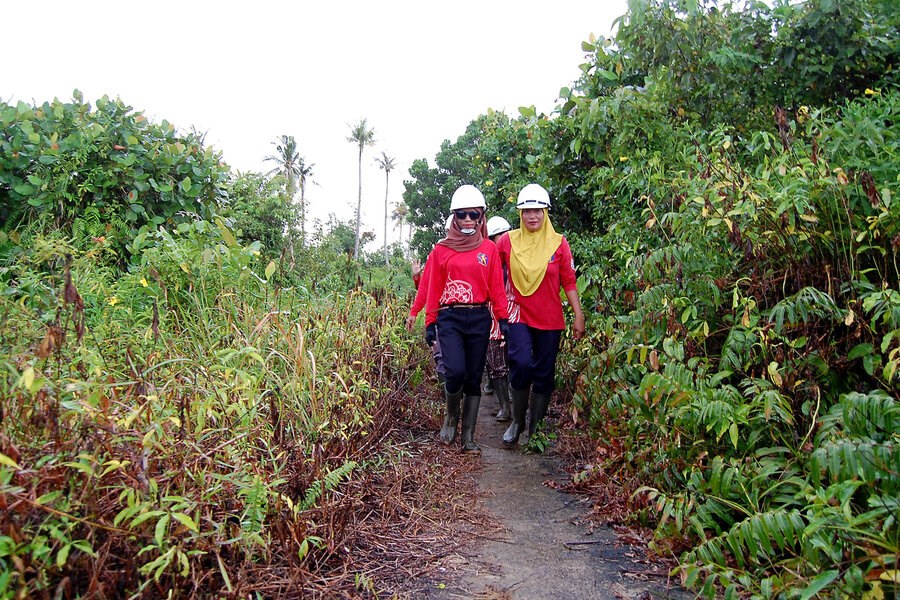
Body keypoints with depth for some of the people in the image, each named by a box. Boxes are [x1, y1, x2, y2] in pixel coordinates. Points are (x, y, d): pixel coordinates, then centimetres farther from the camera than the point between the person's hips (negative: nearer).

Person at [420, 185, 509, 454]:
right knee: (455, 371, -17)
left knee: (474, 378, 5)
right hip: (450, 317, -1)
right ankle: (451, 414, 15)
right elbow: (433, 288, 6)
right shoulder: (441, 249, 5)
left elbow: (496, 286, 6)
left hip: (479, 318, 1)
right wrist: (430, 323, 4)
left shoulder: (489, 248, 6)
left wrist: (503, 319, 0)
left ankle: (469, 437, 16)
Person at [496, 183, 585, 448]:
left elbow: (569, 281, 3)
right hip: (519, 316, -1)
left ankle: (536, 427, 24)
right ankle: (517, 421, 7)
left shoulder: (559, 243, 1)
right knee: (521, 365, -17)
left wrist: (579, 316, -1)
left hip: (550, 319, 1)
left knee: (544, 374, 7)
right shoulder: (508, 241, 1)